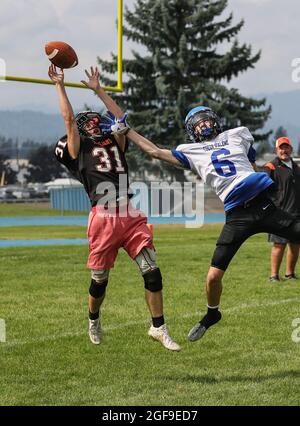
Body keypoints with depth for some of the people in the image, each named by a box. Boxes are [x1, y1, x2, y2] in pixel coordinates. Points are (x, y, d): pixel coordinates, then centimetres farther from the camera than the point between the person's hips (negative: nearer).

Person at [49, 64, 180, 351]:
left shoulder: (114, 145, 23)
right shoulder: (78, 151, 10)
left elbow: (121, 118, 23)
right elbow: (68, 119, 6)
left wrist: (98, 90, 30)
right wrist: (59, 85, 14)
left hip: (131, 218, 4)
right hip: (103, 219, -4)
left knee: (152, 272, -5)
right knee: (100, 280, 6)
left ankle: (158, 328, 4)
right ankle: (93, 320, 33)